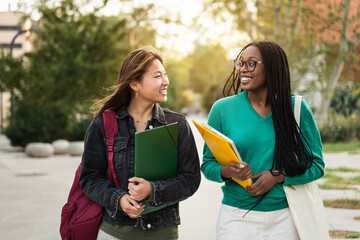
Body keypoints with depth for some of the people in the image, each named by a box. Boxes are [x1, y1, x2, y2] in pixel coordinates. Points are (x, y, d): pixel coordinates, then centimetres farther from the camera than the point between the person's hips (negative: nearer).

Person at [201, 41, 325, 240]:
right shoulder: (222, 109, 0)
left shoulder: (297, 108, -1)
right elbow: (208, 164, 4)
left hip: (284, 217, 0)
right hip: (237, 217, 0)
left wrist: (278, 177, -13)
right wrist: (226, 172, -18)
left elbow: (316, 165, 1)